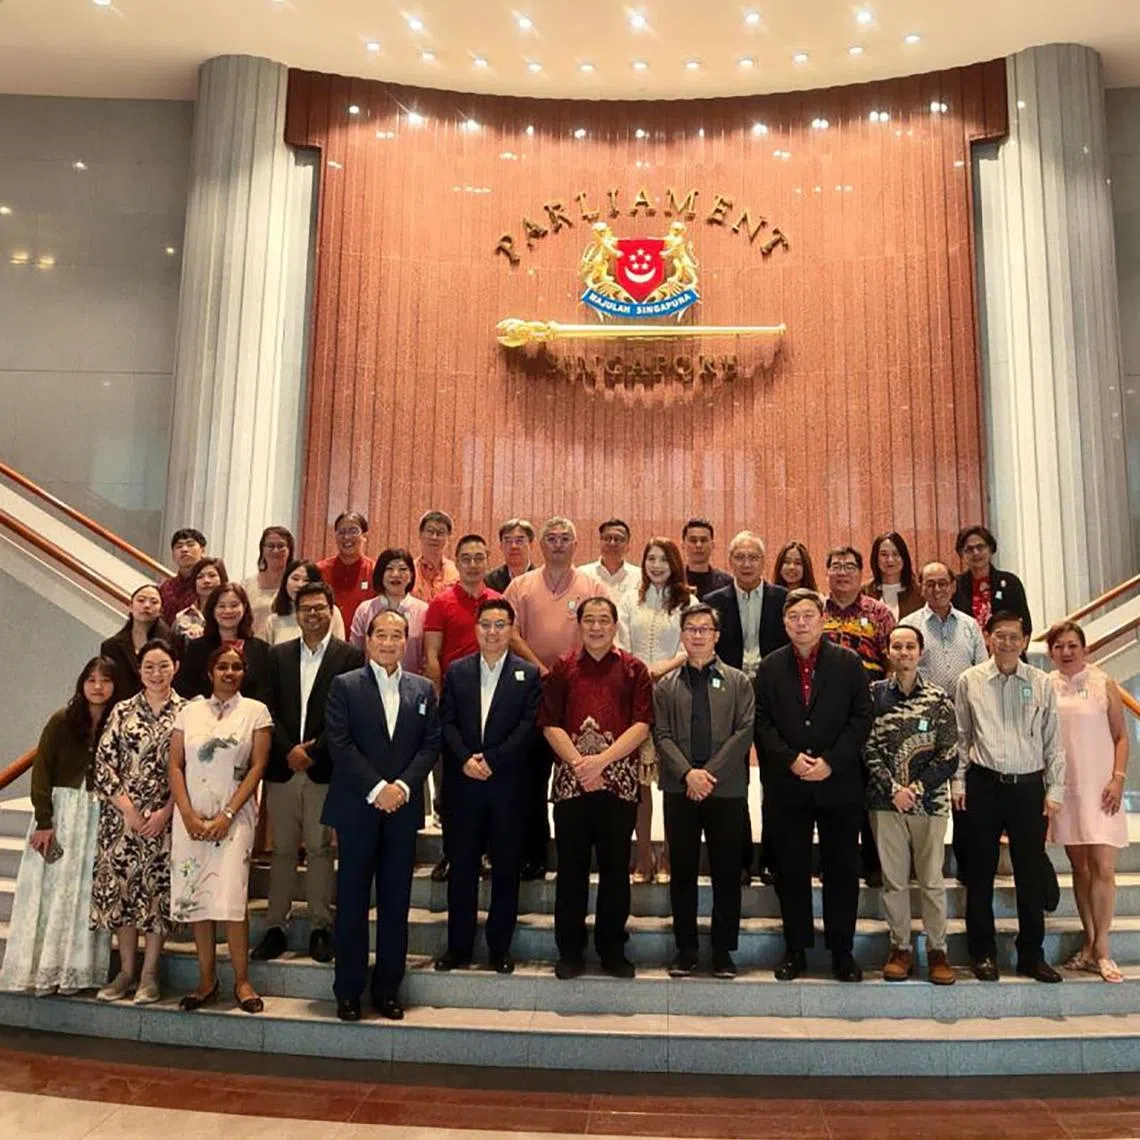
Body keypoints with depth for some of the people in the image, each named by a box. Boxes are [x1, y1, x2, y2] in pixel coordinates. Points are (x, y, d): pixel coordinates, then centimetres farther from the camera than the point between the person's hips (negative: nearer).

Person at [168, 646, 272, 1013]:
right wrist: (188, 814, -6)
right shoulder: (189, 711, 9)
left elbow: (257, 767, -2)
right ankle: (207, 981, 15)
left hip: (234, 816, -3)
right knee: (194, 896, 3)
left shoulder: (255, 711, 2)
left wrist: (227, 815, -10)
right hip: (191, 817, 3)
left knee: (230, 896, -11)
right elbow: (175, 766, 6)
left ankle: (242, 981, 1)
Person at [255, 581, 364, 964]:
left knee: (320, 849, 2)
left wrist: (314, 752, -11)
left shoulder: (350, 656, 1)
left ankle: (320, 927, 10)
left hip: (324, 769, -3)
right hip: (283, 767, 3)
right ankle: (275, 927, 14)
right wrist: (289, 749, -7)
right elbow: (270, 708, 5)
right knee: (282, 850, 8)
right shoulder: (278, 655, 12)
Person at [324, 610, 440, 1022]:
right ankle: (348, 992, 15)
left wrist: (402, 786, -10)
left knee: (396, 903, 7)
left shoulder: (423, 689, 9)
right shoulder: (345, 685, 1)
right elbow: (339, 744, -7)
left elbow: (431, 744, 4)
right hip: (357, 808, -2)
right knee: (352, 902, 4)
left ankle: (388, 990, 17)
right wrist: (377, 789, -14)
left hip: (403, 808, 2)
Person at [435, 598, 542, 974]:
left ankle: (500, 948, 16)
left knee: (506, 867, 5)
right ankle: (458, 946, 17)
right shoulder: (457, 671, 9)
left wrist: (492, 759, -13)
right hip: (463, 782, 1)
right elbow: (446, 722, 3)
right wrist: (465, 759, -12)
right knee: (461, 865, 7)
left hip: (507, 783, -1)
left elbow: (529, 725, -6)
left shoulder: (528, 674, 3)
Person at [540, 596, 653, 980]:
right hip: (571, 780, 0)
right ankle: (570, 950, 17)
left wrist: (602, 760, -13)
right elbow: (550, 724, 1)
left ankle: (613, 949, 19)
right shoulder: (562, 668, 8)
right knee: (571, 868, 6)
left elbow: (642, 724, -4)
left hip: (619, 781, 0)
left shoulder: (634, 670, 6)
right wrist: (579, 763, -11)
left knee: (616, 868, 6)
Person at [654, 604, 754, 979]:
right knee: (682, 872, 6)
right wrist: (687, 773, -13)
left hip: (727, 789, -1)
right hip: (680, 791, 1)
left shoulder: (738, 682, 8)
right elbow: (661, 735, 2)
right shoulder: (665, 686, 10)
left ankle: (723, 951, 15)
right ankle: (685, 949, 17)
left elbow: (745, 731, -2)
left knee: (727, 873, 4)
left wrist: (711, 773, -11)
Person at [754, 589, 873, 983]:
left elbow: (862, 717, -3)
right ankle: (795, 950, 18)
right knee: (790, 871, 7)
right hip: (786, 785, 1)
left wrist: (831, 761, -12)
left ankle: (842, 951, 18)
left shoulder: (848, 663, 3)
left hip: (839, 783, -1)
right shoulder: (770, 667, 6)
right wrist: (790, 759, -12)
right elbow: (762, 722, 2)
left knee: (842, 870, 6)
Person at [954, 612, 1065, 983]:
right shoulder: (969, 681, 1)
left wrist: (1054, 791, 2)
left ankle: (1032, 955, 21)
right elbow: (960, 737, 6)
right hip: (983, 785, -1)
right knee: (980, 873, 7)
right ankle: (983, 953, 19)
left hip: (1029, 786, 1)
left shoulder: (1042, 684, 3)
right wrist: (957, 784, 2)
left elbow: (1053, 742, 6)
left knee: (1032, 874, 7)